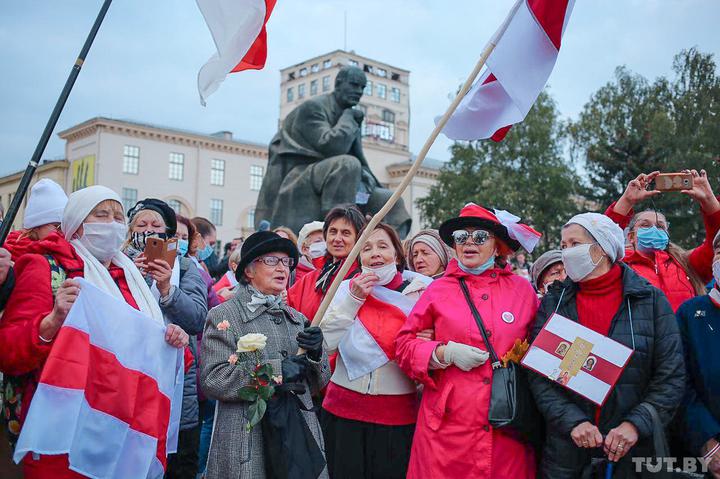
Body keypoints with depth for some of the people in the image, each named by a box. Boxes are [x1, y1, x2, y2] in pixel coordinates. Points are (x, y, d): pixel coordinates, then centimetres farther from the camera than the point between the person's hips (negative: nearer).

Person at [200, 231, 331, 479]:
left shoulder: (297, 318, 12)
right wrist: (274, 371, -19)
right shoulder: (223, 316, -3)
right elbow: (212, 379, -13)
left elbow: (319, 382, 13)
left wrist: (315, 353, -8)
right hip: (247, 440, -5)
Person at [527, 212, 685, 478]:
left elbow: (671, 376, -4)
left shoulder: (651, 300, -1)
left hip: (634, 450, 0)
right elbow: (538, 375, -4)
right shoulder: (553, 303, 1)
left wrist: (636, 424, -15)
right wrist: (573, 422, -16)